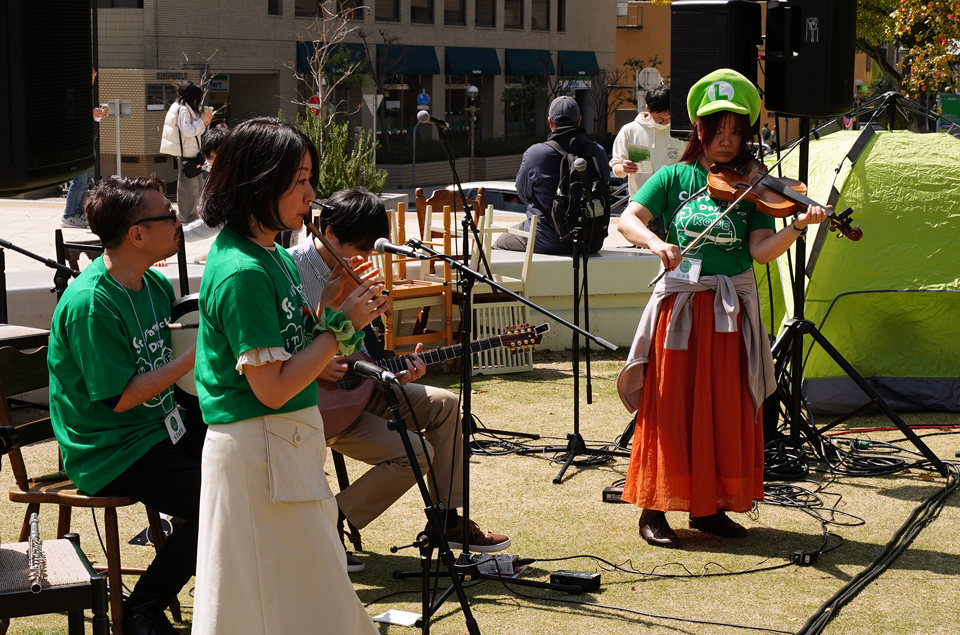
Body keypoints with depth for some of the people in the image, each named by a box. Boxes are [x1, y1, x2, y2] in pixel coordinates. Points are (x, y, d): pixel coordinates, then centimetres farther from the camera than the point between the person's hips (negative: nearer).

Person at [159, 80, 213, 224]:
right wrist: (202, 120, -13)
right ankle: (187, 216, 0)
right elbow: (188, 131, -21)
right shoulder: (183, 110, -15)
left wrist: (204, 122, 6)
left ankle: (191, 212, 23)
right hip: (186, 153, -10)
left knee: (197, 184, 16)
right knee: (189, 185, -5)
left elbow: (195, 131, 20)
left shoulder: (187, 109, 16)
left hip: (191, 152, 10)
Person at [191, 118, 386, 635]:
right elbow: (273, 388, -22)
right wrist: (343, 325, -16)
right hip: (258, 451, -10)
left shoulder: (270, 253, 9)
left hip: (288, 444, 10)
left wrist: (330, 304, 0)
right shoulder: (242, 272, -21)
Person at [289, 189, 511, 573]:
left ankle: (447, 520, 15)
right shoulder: (291, 268, -17)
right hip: (311, 400, -9)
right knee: (415, 453, -18)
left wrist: (398, 372, -6)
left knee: (444, 405, 7)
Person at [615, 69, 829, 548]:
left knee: (726, 411, 6)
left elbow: (761, 250, -6)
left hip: (732, 307, 2)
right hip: (680, 303, -2)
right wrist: (656, 243, -26)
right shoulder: (675, 177, 4)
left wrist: (799, 225, -23)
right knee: (669, 407, 0)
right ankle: (654, 510, 7)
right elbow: (628, 220, -7)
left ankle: (708, 506, 18)